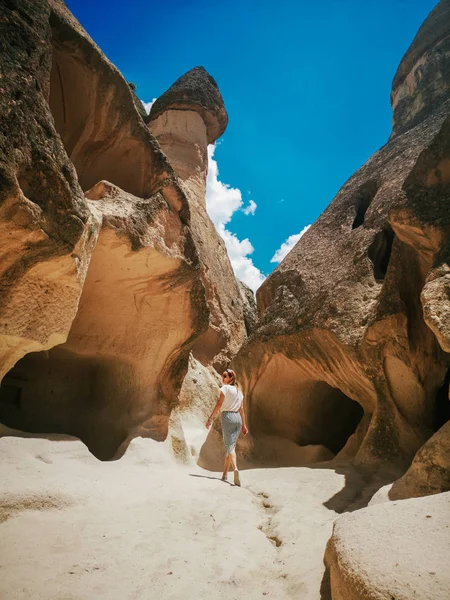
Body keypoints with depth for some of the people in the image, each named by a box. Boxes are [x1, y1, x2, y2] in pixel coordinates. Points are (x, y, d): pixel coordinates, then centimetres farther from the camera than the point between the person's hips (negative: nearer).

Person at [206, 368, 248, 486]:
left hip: (227, 416, -6)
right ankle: (225, 474, 18)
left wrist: (210, 419, -11)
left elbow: (219, 405, -12)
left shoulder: (225, 388, -5)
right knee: (231, 445, 11)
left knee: (229, 446, -7)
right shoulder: (238, 390, 16)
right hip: (238, 418, 6)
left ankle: (235, 468, -29)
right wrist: (244, 424, 19)